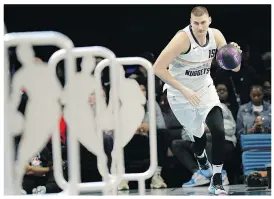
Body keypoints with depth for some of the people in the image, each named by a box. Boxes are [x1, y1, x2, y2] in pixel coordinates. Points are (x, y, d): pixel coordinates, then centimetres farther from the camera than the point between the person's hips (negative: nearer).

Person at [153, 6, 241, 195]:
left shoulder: (216, 36, -12)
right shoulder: (183, 38, -26)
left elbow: (235, 68, -5)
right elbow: (158, 68, -28)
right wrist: (184, 90, -29)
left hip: (205, 89, 3)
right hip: (181, 95, -3)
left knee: (219, 131, -16)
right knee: (198, 135, 10)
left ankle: (217, 181, -6)